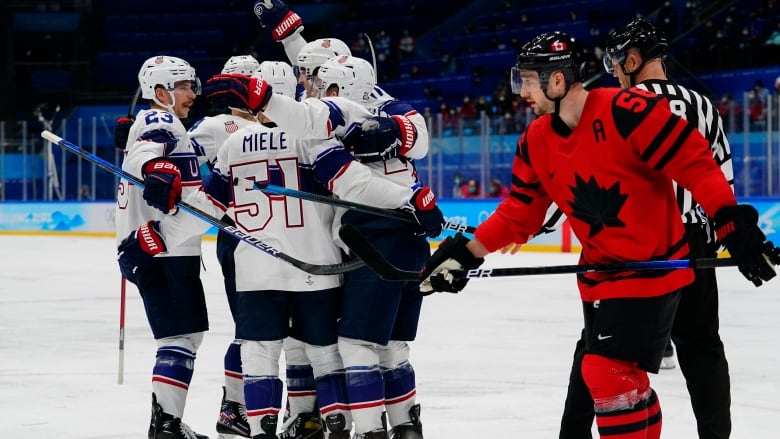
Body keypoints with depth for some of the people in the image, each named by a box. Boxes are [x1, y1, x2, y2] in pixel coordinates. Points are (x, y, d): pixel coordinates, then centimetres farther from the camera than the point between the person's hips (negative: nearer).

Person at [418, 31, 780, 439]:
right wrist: (467, 253, 1)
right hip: (601, 276, 8)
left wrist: (733, 225, -25)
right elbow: (520, 212, 10)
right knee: (611, 376, 11)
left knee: (609, 373, -14)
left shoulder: (626, 112, -22)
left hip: (655, 266, -8)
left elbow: (694, 162, -21)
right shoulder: (536, 142, 3)